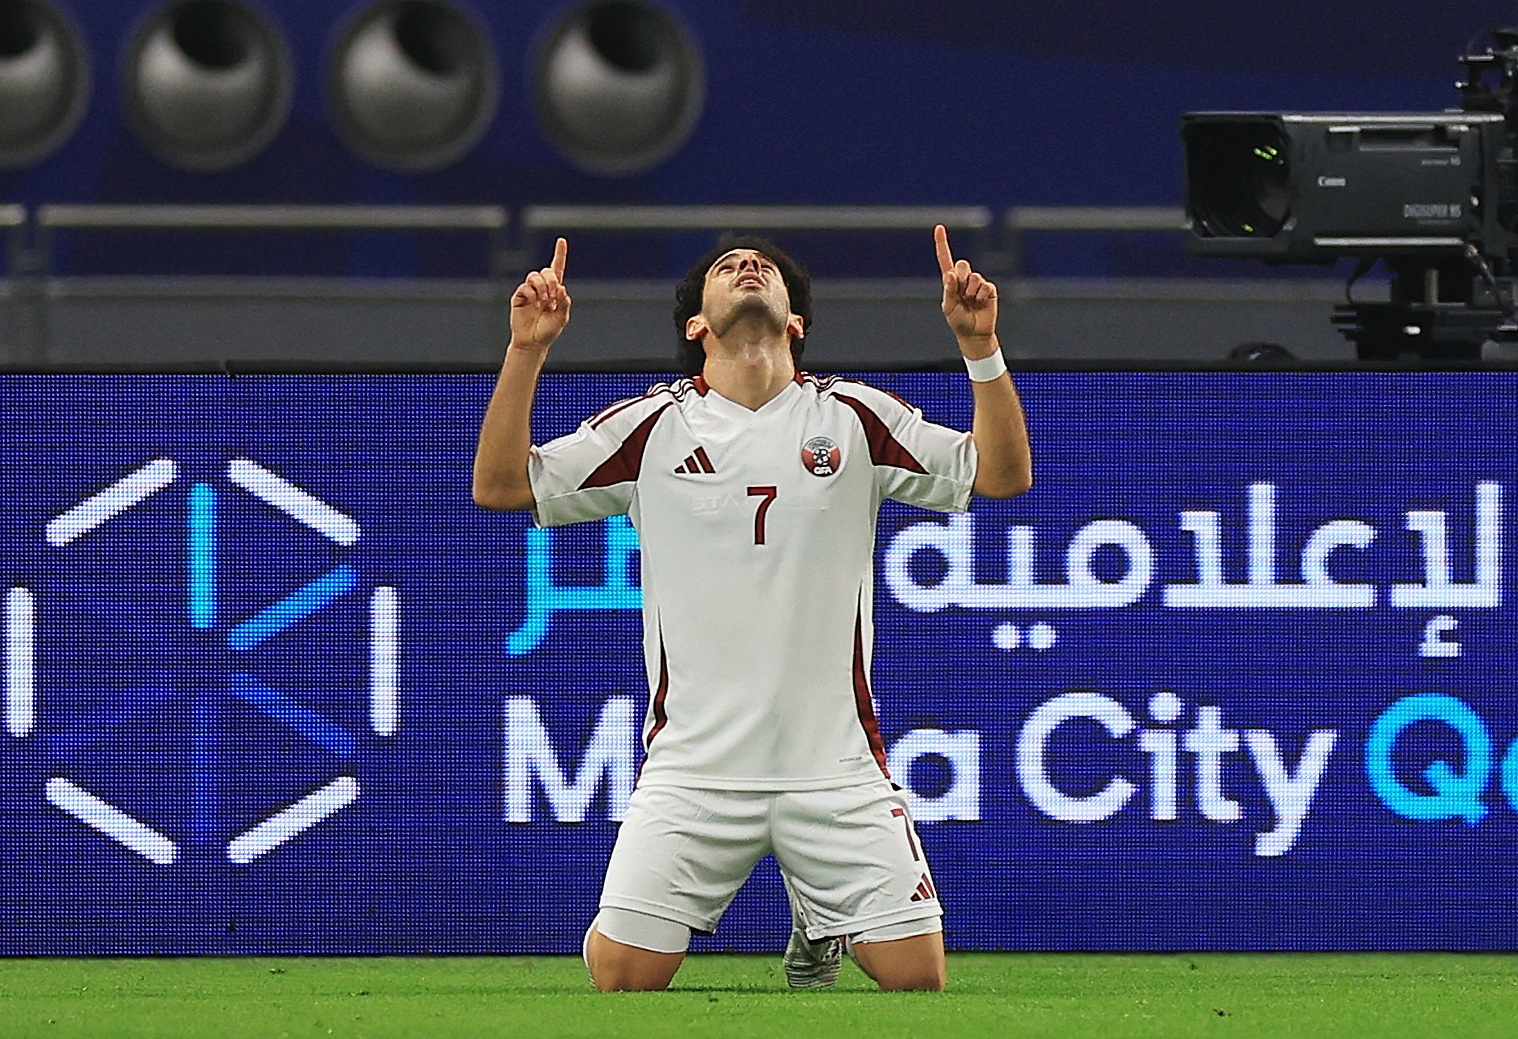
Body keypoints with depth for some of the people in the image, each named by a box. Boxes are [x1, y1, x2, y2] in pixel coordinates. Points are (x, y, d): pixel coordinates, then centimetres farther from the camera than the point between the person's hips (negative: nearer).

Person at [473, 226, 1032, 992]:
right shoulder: (654, 426, 4)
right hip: (692, 772, -1)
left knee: (917, 974, -6)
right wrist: (526, 351, -9)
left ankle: (818, 936, 27)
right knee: (622, 972, -13)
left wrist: (980, 348, -8)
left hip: (836, 768, 1)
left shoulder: (855, 418, 6)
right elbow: (499, 485, 1)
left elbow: (1004, 475, 4)